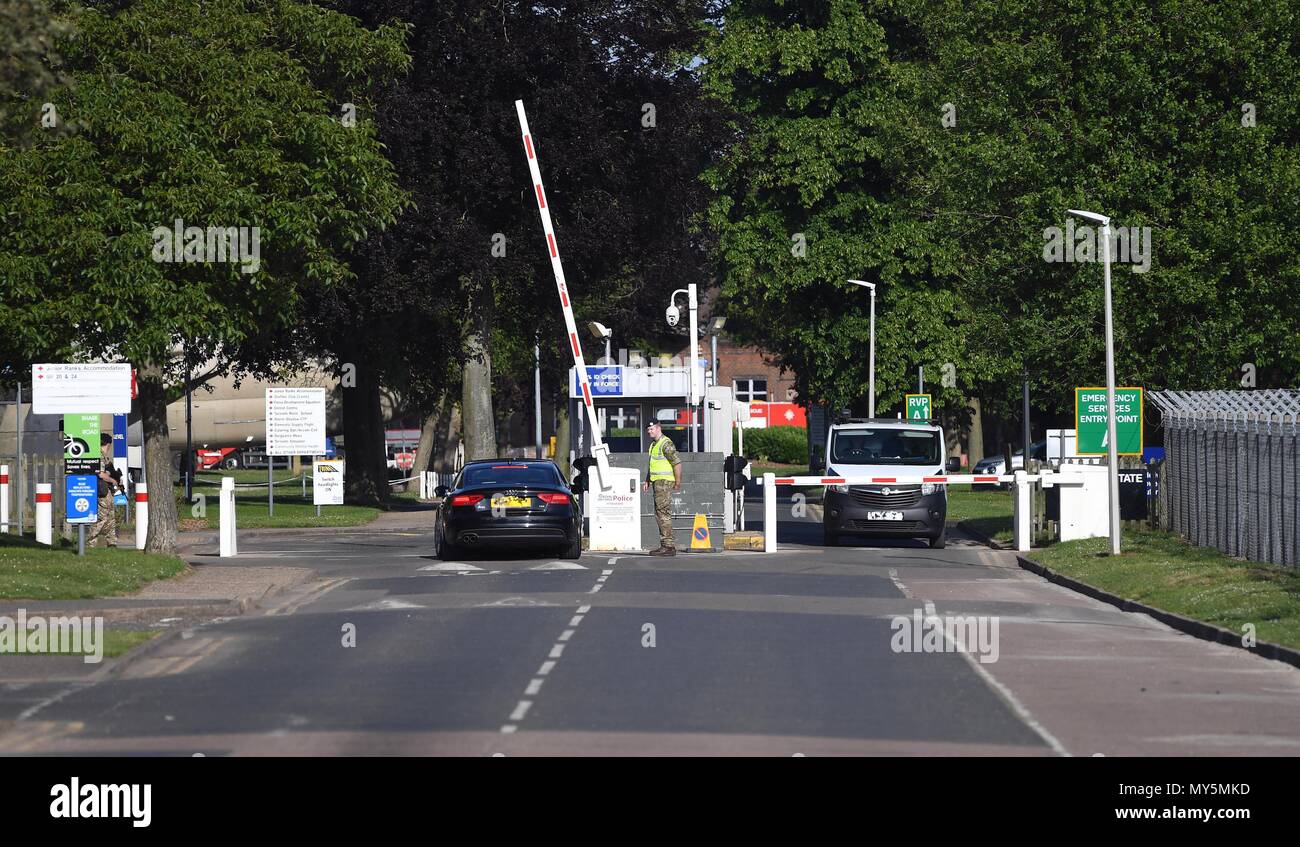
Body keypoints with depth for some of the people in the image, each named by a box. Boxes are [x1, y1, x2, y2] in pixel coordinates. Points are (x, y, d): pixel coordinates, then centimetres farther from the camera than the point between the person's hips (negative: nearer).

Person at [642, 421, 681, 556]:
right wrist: (647, 481, 21)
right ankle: (665, 545, 13)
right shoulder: (653, 444, 19)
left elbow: (677, 462, -17)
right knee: (660, 514, 10)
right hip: (657, 481, 10)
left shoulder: (666, 444, -12)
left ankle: (669, 546, -13)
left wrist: (678, 482, -18)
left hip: (665, 481, -10)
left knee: (663, 513, -12)